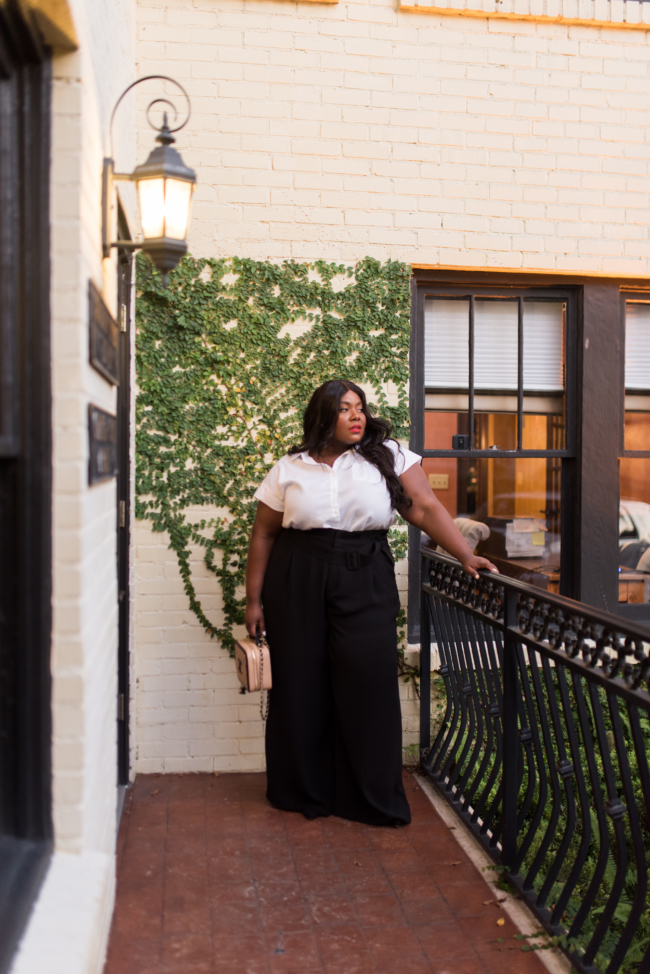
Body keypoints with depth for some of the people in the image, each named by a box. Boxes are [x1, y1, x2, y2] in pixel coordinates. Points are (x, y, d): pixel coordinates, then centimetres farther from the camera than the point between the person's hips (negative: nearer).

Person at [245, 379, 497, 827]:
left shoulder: (388, 456, 5)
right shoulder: (289, 468, 7)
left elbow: (426, 508, 0)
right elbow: (264, 534, 9)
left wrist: (467, 556, -10)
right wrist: (254, 599, 7)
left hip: (365, 585, -1)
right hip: (297, 584, 1)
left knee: (369, 684, -4)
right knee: (300, 687, 5)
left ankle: (374, 799, 12)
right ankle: (303, 792, 22)